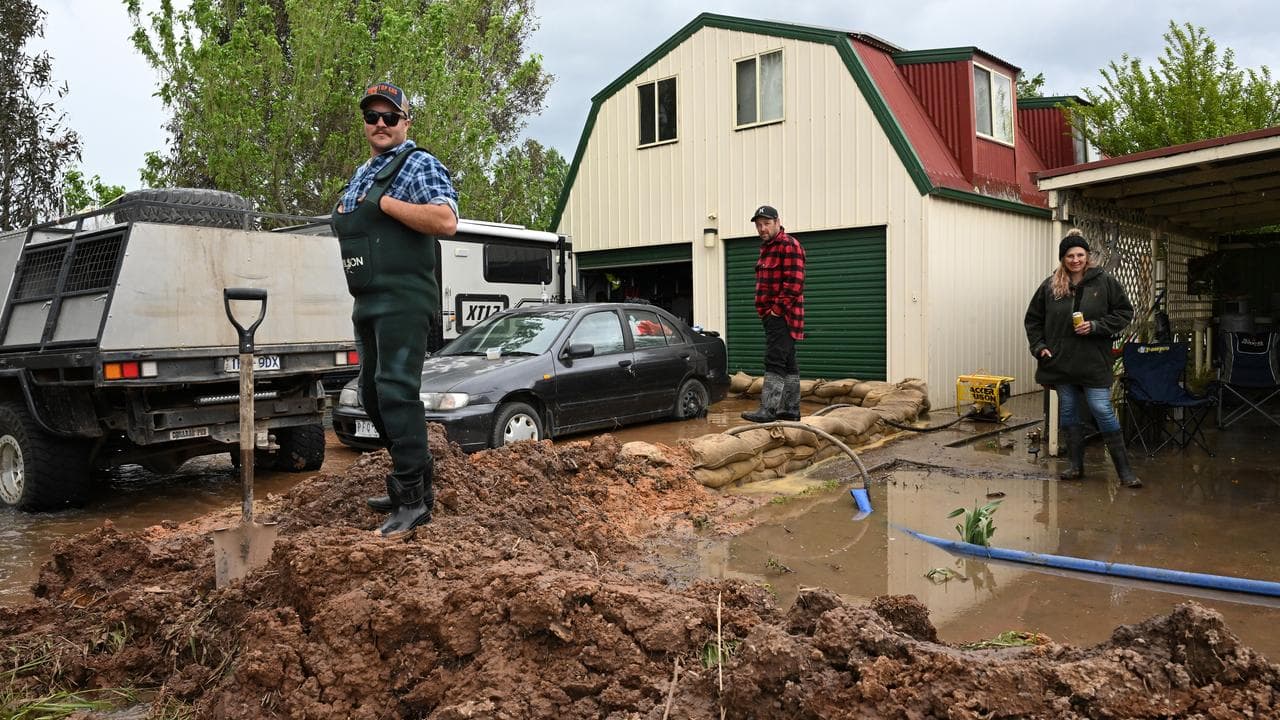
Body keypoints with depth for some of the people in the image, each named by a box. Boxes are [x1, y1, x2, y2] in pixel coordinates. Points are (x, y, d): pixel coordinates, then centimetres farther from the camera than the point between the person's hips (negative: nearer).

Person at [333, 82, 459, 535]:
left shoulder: (419, 165, -5)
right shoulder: (361, 175, 22)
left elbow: (446, 221, -21)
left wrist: (384, 202, -17)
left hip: (402, 300, -10)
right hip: (368, 302, 10)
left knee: (396, 391, -16)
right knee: (373, 394, 13)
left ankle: (414, 499, -12)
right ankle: (416, 478, 24)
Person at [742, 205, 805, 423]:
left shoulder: (789, 246, -10)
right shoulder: (766, 248, 21)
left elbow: (795, 283, -20)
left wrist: (777, 309, -18)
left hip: (782, 316, -10)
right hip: (772, 316, 10)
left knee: (774, 362, -14)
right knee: (788, 364, 12)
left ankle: (768, 410, -17)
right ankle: (790, 410, 18)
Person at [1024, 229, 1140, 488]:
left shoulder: (1104, 282, -3)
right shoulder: (1050, 286, 3)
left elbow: (1125, 313, 1)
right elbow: (1032, 319, 12)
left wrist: (1096, 326, -13)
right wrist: (1039, 346, 0)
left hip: (1094, 362, -3)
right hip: (1061, 362, 3)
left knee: (1103, 412, -6)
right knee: (1068, 413, 10)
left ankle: (1124, 470, 3)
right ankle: (1075, 466, 22)